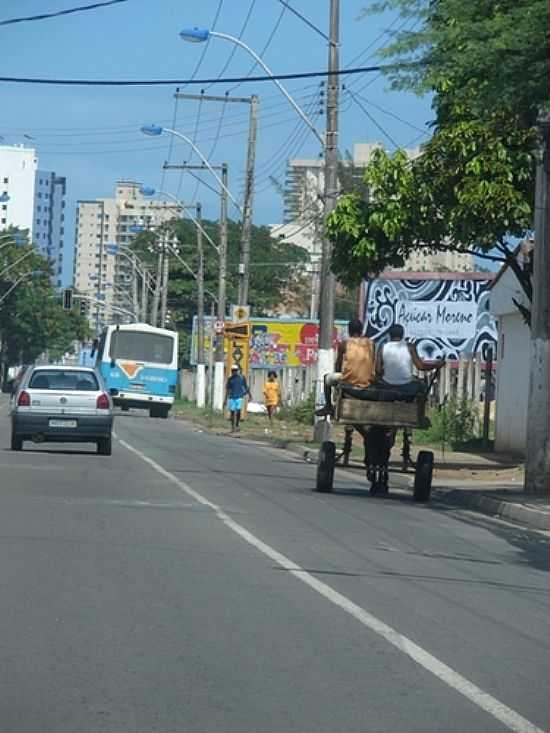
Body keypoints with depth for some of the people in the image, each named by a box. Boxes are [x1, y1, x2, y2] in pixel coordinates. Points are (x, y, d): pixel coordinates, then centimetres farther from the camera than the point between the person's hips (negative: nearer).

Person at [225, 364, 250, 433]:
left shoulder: (242, 378, 2)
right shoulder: (230, 379, 5)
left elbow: (246, 387, 9)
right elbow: (227, 389, 9)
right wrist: (226, 399, 7)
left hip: (239, 397, -1)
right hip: (232, 397, 1)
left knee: (238, 411, -13)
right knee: (232, 412, 1)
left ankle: (237, 425, 6)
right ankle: (233, 426, 11)